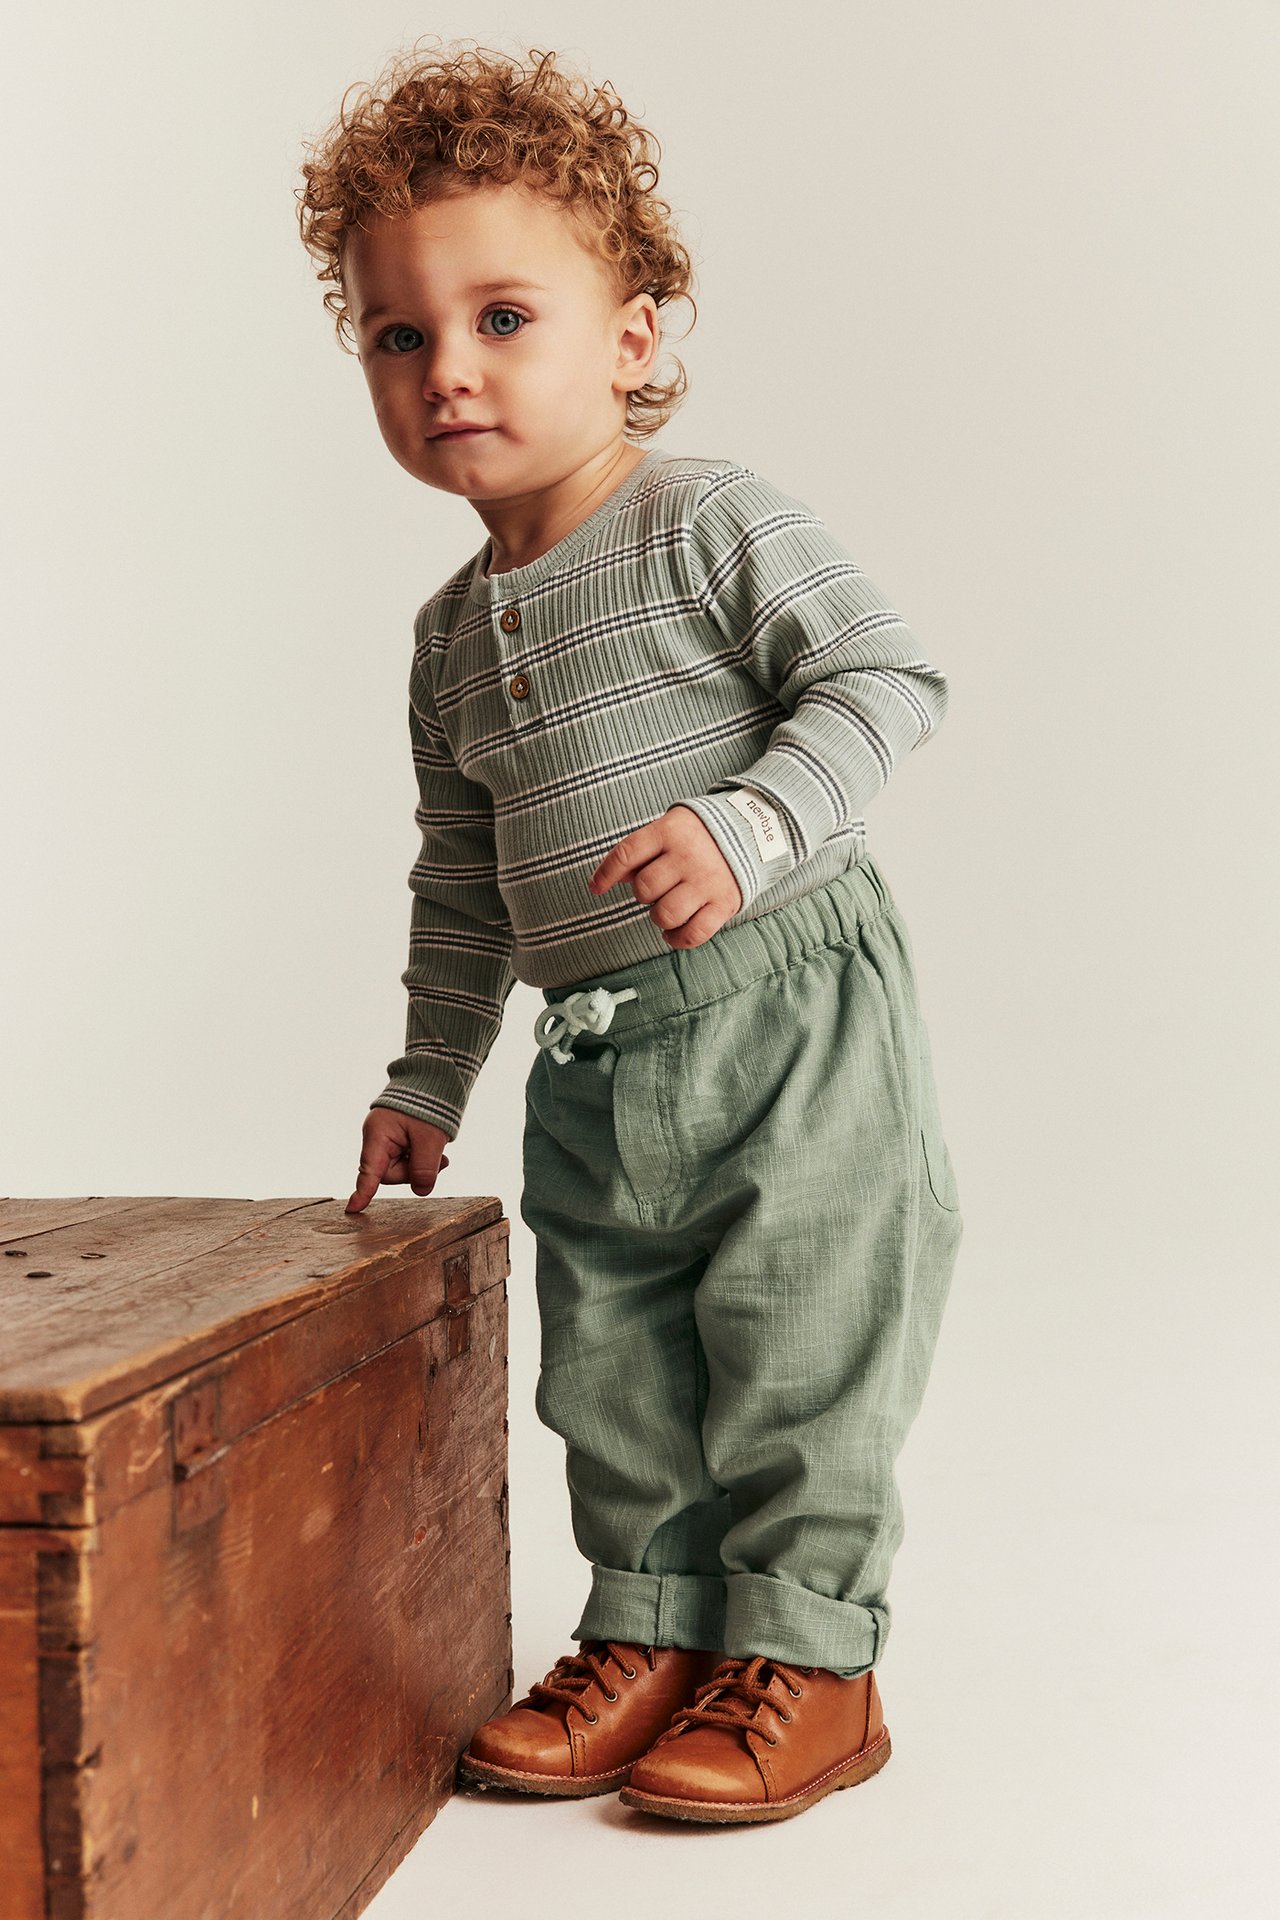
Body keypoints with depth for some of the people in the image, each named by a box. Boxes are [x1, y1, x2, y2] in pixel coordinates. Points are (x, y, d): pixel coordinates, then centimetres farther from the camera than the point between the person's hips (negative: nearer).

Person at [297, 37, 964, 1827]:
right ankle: (653, 1634, 29)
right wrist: (426, 1079, 20)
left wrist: (752, 824, -27)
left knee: (795, 1342, 0)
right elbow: (464, 885, 19)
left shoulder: (714, 522, -8)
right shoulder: (454, 633, 13)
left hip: (790, 1004, -7)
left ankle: (809, 1661, 14)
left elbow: (886, 677, -14)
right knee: (613, 1359, 13)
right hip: (597, 1062, 7)